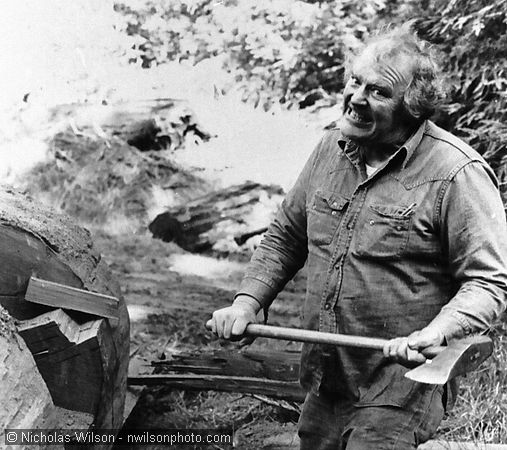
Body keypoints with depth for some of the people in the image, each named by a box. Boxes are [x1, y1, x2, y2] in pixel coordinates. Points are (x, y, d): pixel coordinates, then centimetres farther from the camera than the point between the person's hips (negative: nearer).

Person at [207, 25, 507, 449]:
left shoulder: (457, 173, -14)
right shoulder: (331, 148, 5)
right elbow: (284, 237, 15)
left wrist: (434, 335, -31)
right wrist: (246, 302, 3)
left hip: (399, 386, -6)